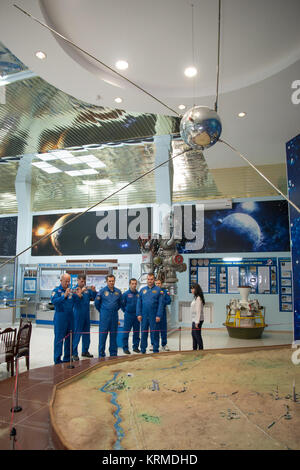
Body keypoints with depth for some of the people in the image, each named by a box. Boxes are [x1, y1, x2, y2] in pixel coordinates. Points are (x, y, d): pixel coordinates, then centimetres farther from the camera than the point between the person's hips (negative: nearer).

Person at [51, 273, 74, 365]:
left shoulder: (71, 291, 12)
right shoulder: (56, 290, -3)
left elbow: (75, 302, 15)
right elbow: (54, 301, -19)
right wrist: (64, 296, -28)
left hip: (70, 316, 6)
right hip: (60, 317, -5)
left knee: (69, 338, 11)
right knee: (59, 339, -1)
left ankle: (67, 358, 22)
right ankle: (57, 359, 8)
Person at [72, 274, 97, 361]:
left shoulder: (87, 289, 6)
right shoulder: (75, 289, -7)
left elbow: (93, 298, 9)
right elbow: (75, 300, -21)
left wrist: (93, 291, -9)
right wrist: (81, 292, -34)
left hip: (86, 315, 6)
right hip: (78, 315, -6)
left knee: (86, 334, 13)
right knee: (76, 334, -4)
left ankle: (85, 351, 26)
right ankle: (74, 353, 4)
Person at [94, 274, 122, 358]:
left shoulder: (118, 291, 7)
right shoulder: (102, 291, -3)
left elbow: (120, 303, 20)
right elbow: (97, 303, 5)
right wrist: (102, 311, 10)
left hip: (114, 316, 3)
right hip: (104, 316, -3)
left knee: (113, 335, 9)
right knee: (102, 335, -2)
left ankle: (113, 353, 19)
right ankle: (101, 354, 7)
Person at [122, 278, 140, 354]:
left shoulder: (138, 294, 2)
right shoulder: (126, 294, -5)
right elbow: (122, 304, 3)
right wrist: (126, 311, 7)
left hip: (137, 315, 3)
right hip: (128, 315, -3)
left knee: (136, 332, 9)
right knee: (126, 332, 0)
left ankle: (135, 347, 21)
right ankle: (125, 348, 9)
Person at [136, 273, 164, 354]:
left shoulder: (158, 290, 0)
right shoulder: (142, 290, 9)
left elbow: (161, 304, -4)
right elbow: (139, 303, 7)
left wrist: (158, 315, -11)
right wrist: (138, 314, -2)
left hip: (154, 316, -2)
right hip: (144, 316, 3)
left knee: (154, 333, 3)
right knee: (144, 333, 9)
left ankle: (155, 350, 13)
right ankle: (143, 350, 20)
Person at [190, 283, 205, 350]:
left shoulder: (198, 298, -16)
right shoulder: (195, 298, 13)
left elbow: (198, 311, -20)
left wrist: (197, 322, -20)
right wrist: (194, 321, 15)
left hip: (197, 320, -10)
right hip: (194, 320, 10)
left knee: (197, 335, -3)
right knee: (193, 334, 17)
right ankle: (194, 349, 27)